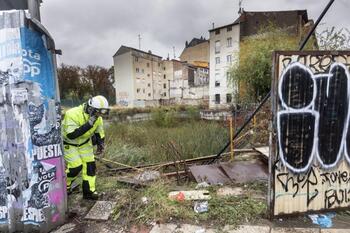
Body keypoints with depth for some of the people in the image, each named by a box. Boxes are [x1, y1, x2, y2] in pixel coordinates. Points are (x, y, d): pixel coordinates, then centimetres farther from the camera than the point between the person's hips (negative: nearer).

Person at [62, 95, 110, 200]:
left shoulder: (97, 117, -13)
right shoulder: (72, 115, -34)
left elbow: (99, 131, 5)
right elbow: (71, 135, -41)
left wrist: (101, 145, 2)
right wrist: (88, 124, -46)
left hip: (84, 143, 6)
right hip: (68, 143, -5)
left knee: (90, 164, -1)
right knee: (76, 166, -10)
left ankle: (89, 191, 14)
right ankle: (64, 184, 22)